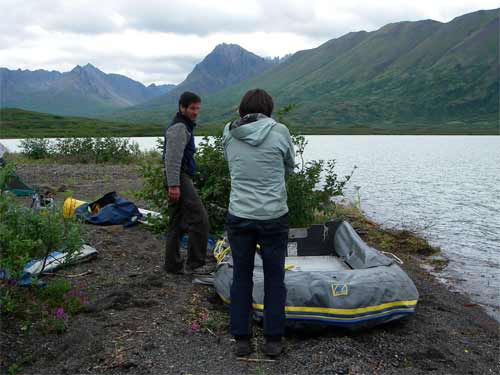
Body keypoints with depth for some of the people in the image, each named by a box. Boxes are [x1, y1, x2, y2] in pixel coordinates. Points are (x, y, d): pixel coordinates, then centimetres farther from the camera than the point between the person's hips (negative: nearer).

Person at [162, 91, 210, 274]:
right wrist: (174, 184, -24)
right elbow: (172, 158, -20)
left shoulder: (183, 126, 23)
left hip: (177, 179, 11)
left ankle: (173, 265, 16)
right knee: (199, 218, -11)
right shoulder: (179, 127, -11)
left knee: (177, 224, 11)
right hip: (180, 179, -11)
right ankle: (194, 264, -8)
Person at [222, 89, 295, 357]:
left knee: (241, 277, 15)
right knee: (274, 278, 13)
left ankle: (241, 340, 22)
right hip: (273, 216, -2)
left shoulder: (228, 134, 1)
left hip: (239, 216, 2)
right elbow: (290, 167, 7)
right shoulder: (279, 131, -7)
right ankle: (273, 340, 20)